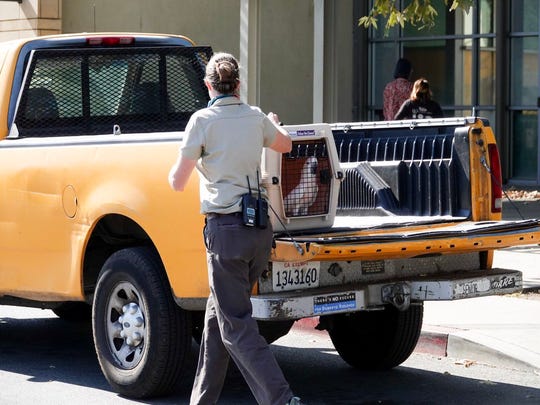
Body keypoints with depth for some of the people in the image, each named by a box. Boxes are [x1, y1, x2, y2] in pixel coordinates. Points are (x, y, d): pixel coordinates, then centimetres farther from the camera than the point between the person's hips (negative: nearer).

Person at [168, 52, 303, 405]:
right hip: (261, 229, 6)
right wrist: (274, 123, 53)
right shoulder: (256, 118, 9)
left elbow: (177, 183, -6)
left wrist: (178, 165, 17)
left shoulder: (203, 120, -7)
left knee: (236, 325, -4)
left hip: (227, 228, -6)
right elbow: (285, 145, 32)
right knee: (218, 314, 18)